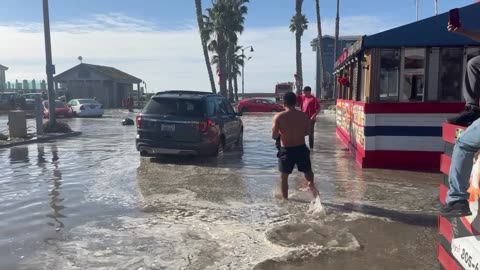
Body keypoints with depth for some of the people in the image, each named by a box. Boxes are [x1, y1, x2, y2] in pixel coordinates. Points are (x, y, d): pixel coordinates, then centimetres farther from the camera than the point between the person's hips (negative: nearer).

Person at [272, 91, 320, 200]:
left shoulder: (278, 117, -13)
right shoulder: (303, 116, -5)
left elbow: (274, 136, -8)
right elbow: (307, 132, 6)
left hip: (286, 150, -2)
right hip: (301, 149, 2)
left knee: (284, 177, 16)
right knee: (308, 171, 25)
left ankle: (285, 199, 24)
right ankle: (311, 184, -1)